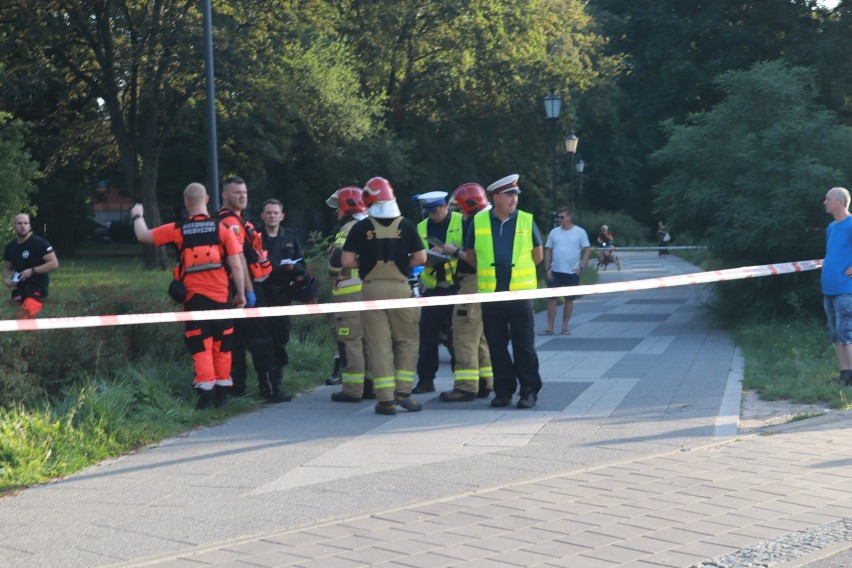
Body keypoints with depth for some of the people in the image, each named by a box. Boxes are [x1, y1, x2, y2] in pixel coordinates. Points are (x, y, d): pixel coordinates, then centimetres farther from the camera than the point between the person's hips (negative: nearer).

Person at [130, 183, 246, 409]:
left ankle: (206, 393, -6)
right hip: (220, 297, 1)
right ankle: (222, 392, 16)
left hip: (194, 297, -1)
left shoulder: (177, 230, -3)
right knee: (221, 346, 12)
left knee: (201, 347, 2)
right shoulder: (222, 228, -3)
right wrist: (241, 293, 6)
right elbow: (236, 266, -5)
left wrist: (137, 216, 26)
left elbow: (143, 236, 7)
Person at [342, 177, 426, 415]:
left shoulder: (361, 227, -1)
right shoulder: (406, 225, 1)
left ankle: (386, 399, 0)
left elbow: (347, 261, -4)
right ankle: (402, 392, 4)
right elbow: (420, 258, -1)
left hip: (371, 288, 0)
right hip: (400, 287, 0)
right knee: (407, 341, 12)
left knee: (379, 344, 3)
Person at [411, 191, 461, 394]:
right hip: (432, 287, 4)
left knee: (456, 336, -2)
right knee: (427, 336, 4)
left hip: (456, 286, -4)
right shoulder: (421, 228, 12)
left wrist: (455, 250, -19)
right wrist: (427, 257, -10)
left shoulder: (462, 222, -1)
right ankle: (425, 379, 12)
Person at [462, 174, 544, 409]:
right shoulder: (479, 222, 4)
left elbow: (538, 255, 13)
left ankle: (529, 390, 5)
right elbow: (470, 255, 15)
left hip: (520, 291, -1)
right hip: (491, 292, 2)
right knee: (497, 344, 7)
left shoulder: (526, 221, 3)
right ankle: (503, 390, 15)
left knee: (524, 344, 0)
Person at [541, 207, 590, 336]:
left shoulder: (580, 232, -2)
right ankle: (550, 327, 1)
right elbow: (548, 251, 8)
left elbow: (587, 250, -2)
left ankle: (565, 326, 16)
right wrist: (547, 269, -1)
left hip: (572, 272, -2)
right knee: (551, 298, -2)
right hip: (555, 271, 2)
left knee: (569, 299, 6)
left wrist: (581, 267, -11)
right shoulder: (554, 232, 5)